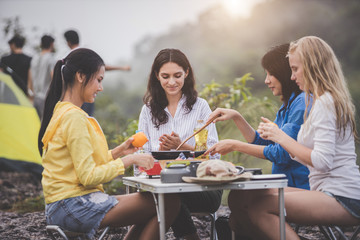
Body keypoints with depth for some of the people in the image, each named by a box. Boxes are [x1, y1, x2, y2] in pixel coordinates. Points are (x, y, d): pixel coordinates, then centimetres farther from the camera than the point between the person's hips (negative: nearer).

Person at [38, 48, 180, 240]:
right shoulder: (74, 117, -16)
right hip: (74, 207, -10)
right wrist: (129, 160, -11)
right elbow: (88, 177, -20)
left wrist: (118, 151, 12)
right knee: (169, 203, -11)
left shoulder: (60, 112, 15)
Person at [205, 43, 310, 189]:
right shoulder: (287, 104, 18)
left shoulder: (302, 102, -14)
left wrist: (235, 146, -11)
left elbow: (283, 153, -18)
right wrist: (236, 117, 8)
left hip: (300, 187, -8)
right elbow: (263, 142, 19)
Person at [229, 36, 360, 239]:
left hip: (342, 200, -10)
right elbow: (306, 156, 18)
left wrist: (282, 137, -11)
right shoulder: (324, 101, 21)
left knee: (258, 207, -25)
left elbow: (321, 161, -20)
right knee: (240, 198, -3)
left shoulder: (326, 103, -10)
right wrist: (275, 134, 15)